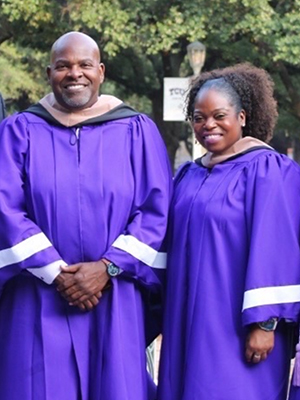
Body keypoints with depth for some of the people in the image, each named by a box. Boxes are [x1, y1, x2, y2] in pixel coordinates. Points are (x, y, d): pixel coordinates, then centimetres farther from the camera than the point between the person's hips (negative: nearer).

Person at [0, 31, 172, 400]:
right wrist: (56, 273, -12)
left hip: (116, 303, 0)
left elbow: (157, 210, -1)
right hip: (40, 305, 0)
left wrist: (108, 267, -11)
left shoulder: (137, 132, 6)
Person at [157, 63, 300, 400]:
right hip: (190, 321, 7)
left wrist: (264, 322, -19)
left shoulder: (264, 169, -8)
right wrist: (163, 316, 16)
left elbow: (273, 247, -14)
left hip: (236, 323, -7)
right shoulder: (189, 176, 14)